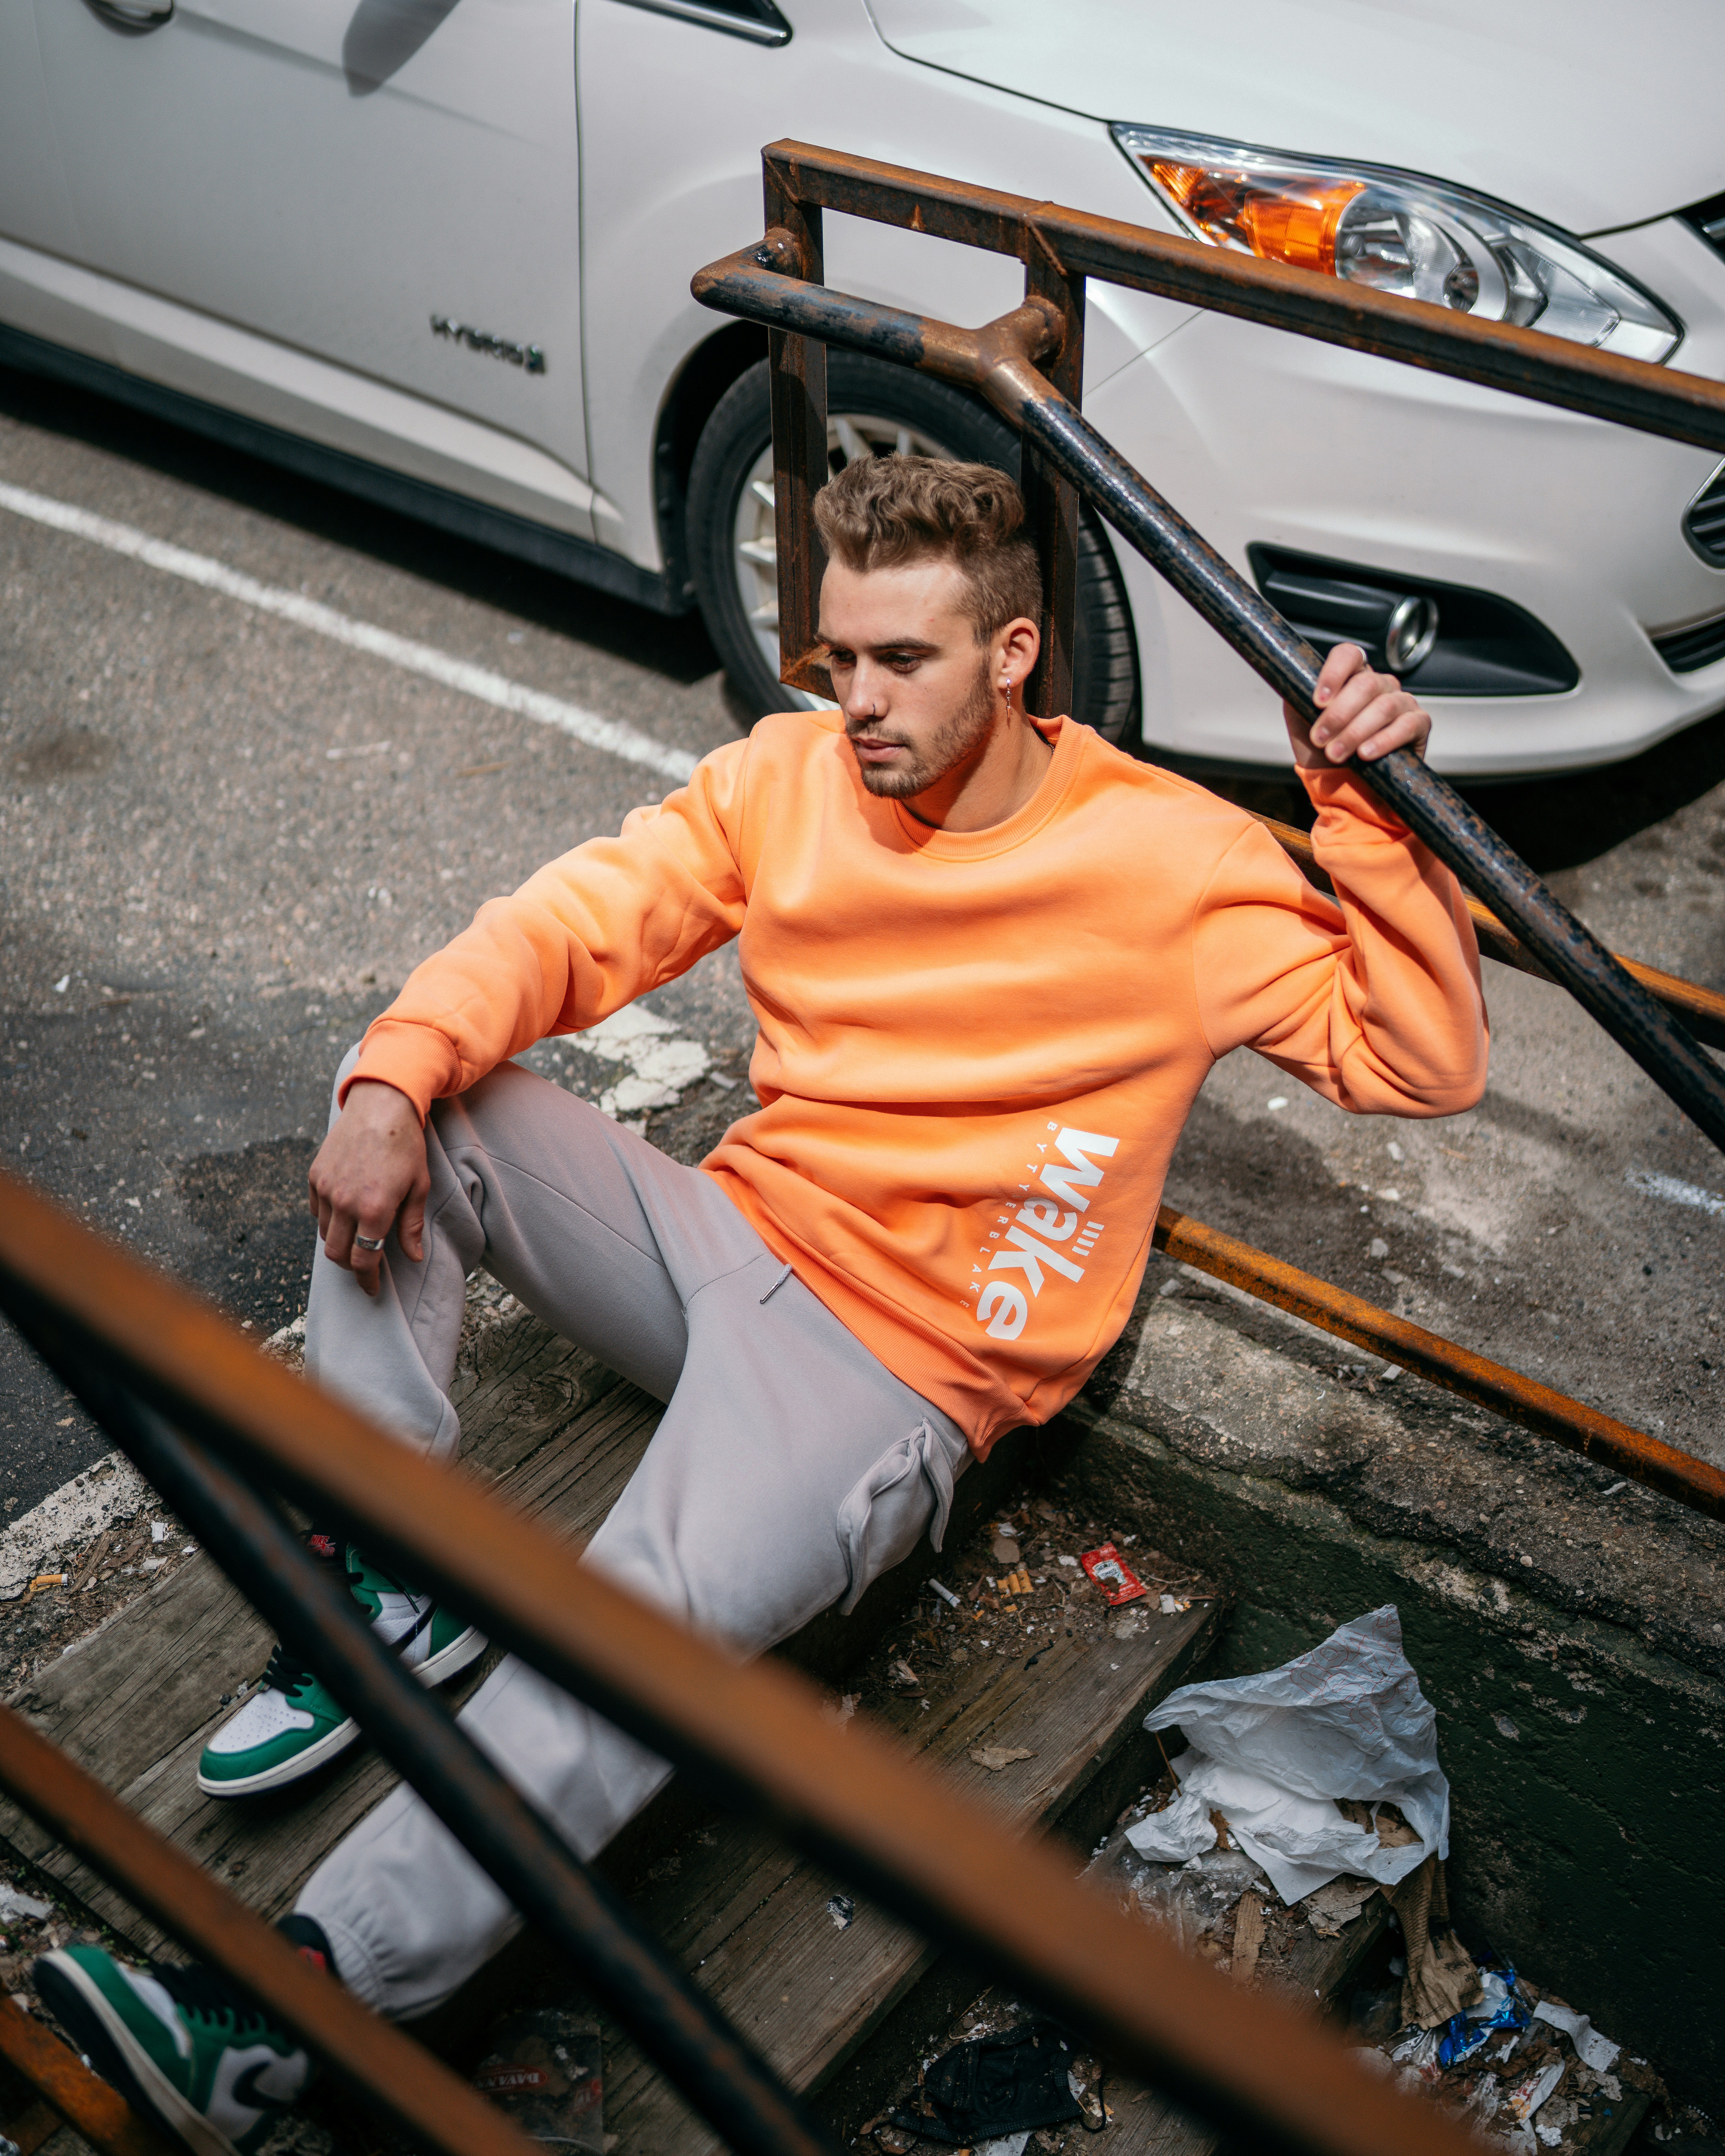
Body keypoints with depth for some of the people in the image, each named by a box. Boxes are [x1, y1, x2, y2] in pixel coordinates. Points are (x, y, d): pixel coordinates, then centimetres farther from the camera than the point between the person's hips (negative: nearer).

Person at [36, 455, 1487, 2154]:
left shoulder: (1172, 866, -9)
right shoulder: (787, 777, 4)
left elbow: (1426, 1062, -10)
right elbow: (568, 927, 0)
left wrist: (1372, 819, -25)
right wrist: (395, 1074, -18)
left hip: (901, 1367, -6)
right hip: (725, 1234, 6)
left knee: (638, 1632, -31)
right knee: (423, 1118, -11)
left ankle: (281, 2014, -28)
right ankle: (394, 1579, -9)